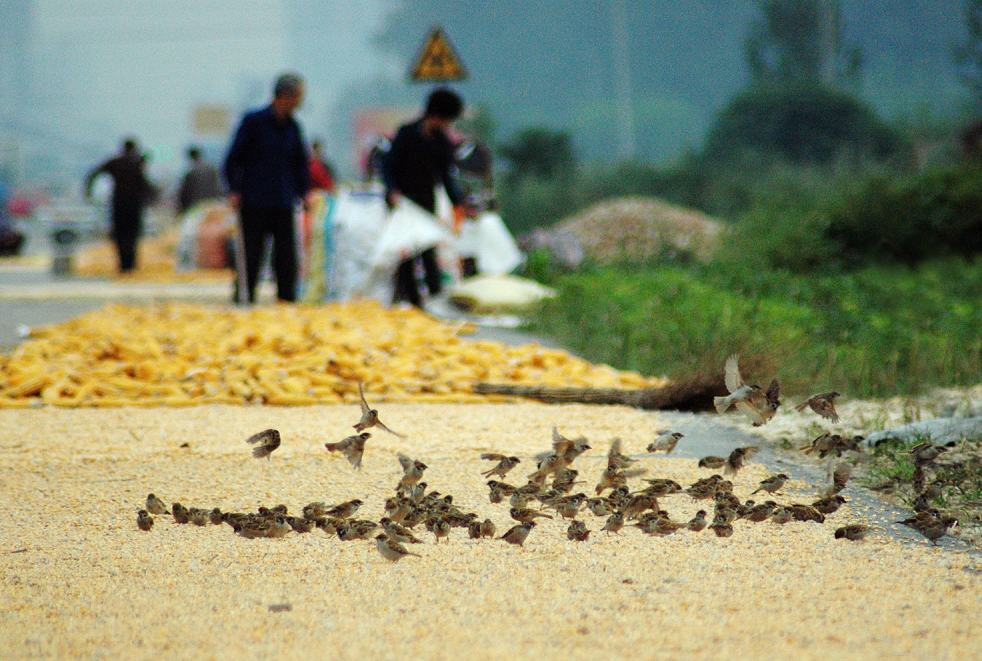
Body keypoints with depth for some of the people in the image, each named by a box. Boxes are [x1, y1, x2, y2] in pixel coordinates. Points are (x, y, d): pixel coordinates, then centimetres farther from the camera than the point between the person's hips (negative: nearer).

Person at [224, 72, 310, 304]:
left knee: (287, 257, 1)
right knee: (250, 257, -2)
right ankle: (244, 300, 4)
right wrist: (235, 190, -10)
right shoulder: (253, 121, -4)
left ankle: (287, 299, 6)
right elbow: (234, 159, -2)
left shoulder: (293, 127, 9)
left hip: (283, 204, 4)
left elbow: (301, 163, 20)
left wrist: (304, 192, 8)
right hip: (253, 204, -4)